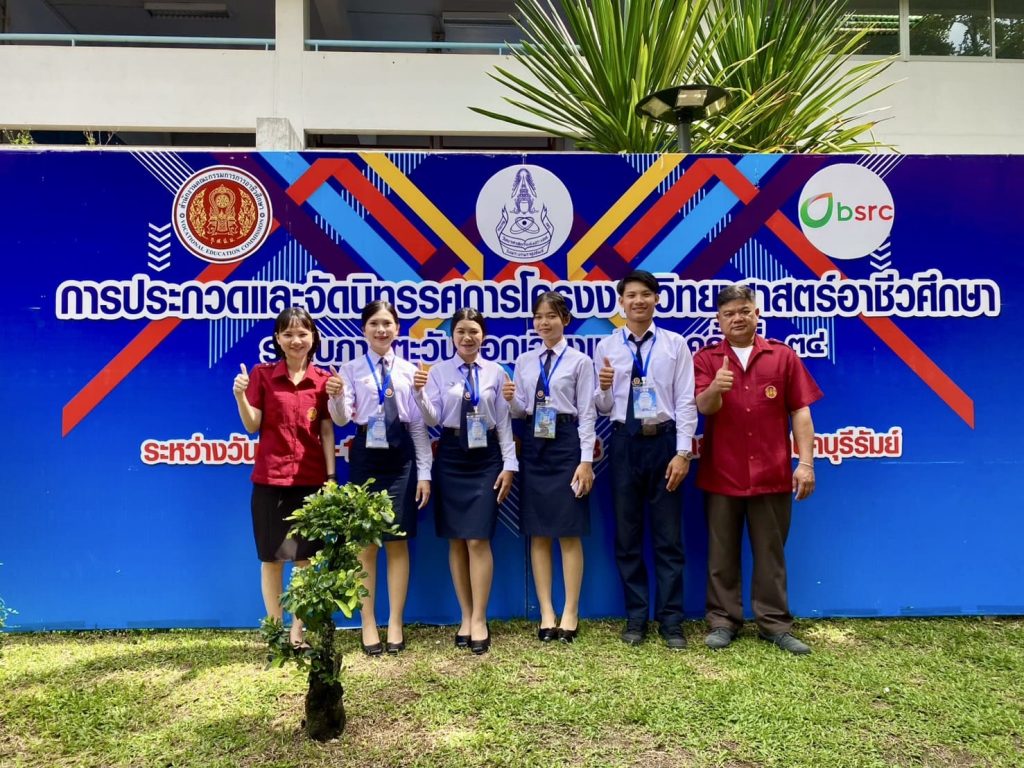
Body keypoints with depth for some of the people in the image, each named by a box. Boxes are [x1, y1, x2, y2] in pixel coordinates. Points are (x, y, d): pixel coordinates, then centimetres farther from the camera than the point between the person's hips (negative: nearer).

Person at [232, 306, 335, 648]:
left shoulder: (323, 380, 3)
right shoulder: (262, 374, 0)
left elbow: (327, 431, 4)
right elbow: (252, 426, -3)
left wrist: (331, 476, -1)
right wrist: (240, 396, -21)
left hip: (311, 479, 1)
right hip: (270, 477, -1)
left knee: (305, 557, 7)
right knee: (271, 557, 7)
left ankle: (298, 631, 21)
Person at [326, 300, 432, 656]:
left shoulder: (410, 371, 6)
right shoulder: (351, 369, 3)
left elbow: (419, 424, 6)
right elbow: (342, 418, -8)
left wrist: (424, 472, 3)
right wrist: (336, 396, -31)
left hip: (401, 458, 1)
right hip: (365, 457, -1)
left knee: (398, 542, 6)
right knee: (365, 543, 6)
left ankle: (395, 624, 20)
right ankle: (368, 624, 19)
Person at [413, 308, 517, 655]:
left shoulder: (495, 372, 1)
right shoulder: (439, 371, 3)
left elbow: (504, 421, 2)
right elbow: (432, 419, -3)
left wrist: (509, 465, -1)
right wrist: (419, 393, -21)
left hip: (485, 457, -1)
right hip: (451, 457, 1)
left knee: (478, 540, -5)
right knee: (456, 541, 7)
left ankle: (479, 620, 8)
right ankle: (466, 616, 20)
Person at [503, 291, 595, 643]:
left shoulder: (580, 361, -1)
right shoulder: (524, 361, 10)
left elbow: (587, 413, -4)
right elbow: (520, 411, 12)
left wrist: (586, 460, -10)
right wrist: (511, 400, -11)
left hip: (566, 443, -4)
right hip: (534, 445, 4)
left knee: (569, 532, 2)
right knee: (538, 532, 7)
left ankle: (570, 612, 14)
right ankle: (546, 612, 17)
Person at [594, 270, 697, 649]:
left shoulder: (675, 344, 1)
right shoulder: (606, 346, 4)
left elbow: (685, 401, -3)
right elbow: (602, 408, 5)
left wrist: (683, 452, -9)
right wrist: (603, 388, -17)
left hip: (664, 439, -1)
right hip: (625, 441, 2)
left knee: (669, 536, 6)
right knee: (627, 536, 10)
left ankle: (671, 621, 19)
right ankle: (636, 618, 24)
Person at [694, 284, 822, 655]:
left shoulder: (783, 356, 4)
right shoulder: (706, 358, 3)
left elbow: (800, 412, 3)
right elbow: (704, 407, -10)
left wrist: (806, 462, -4)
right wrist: (715, 388, -34)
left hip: (772, 474, 0)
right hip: (721, 474, 0)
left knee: (770, 553, 10)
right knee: (722, 554, 8)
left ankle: (775, 624, 21)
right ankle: (723, 621, 20)